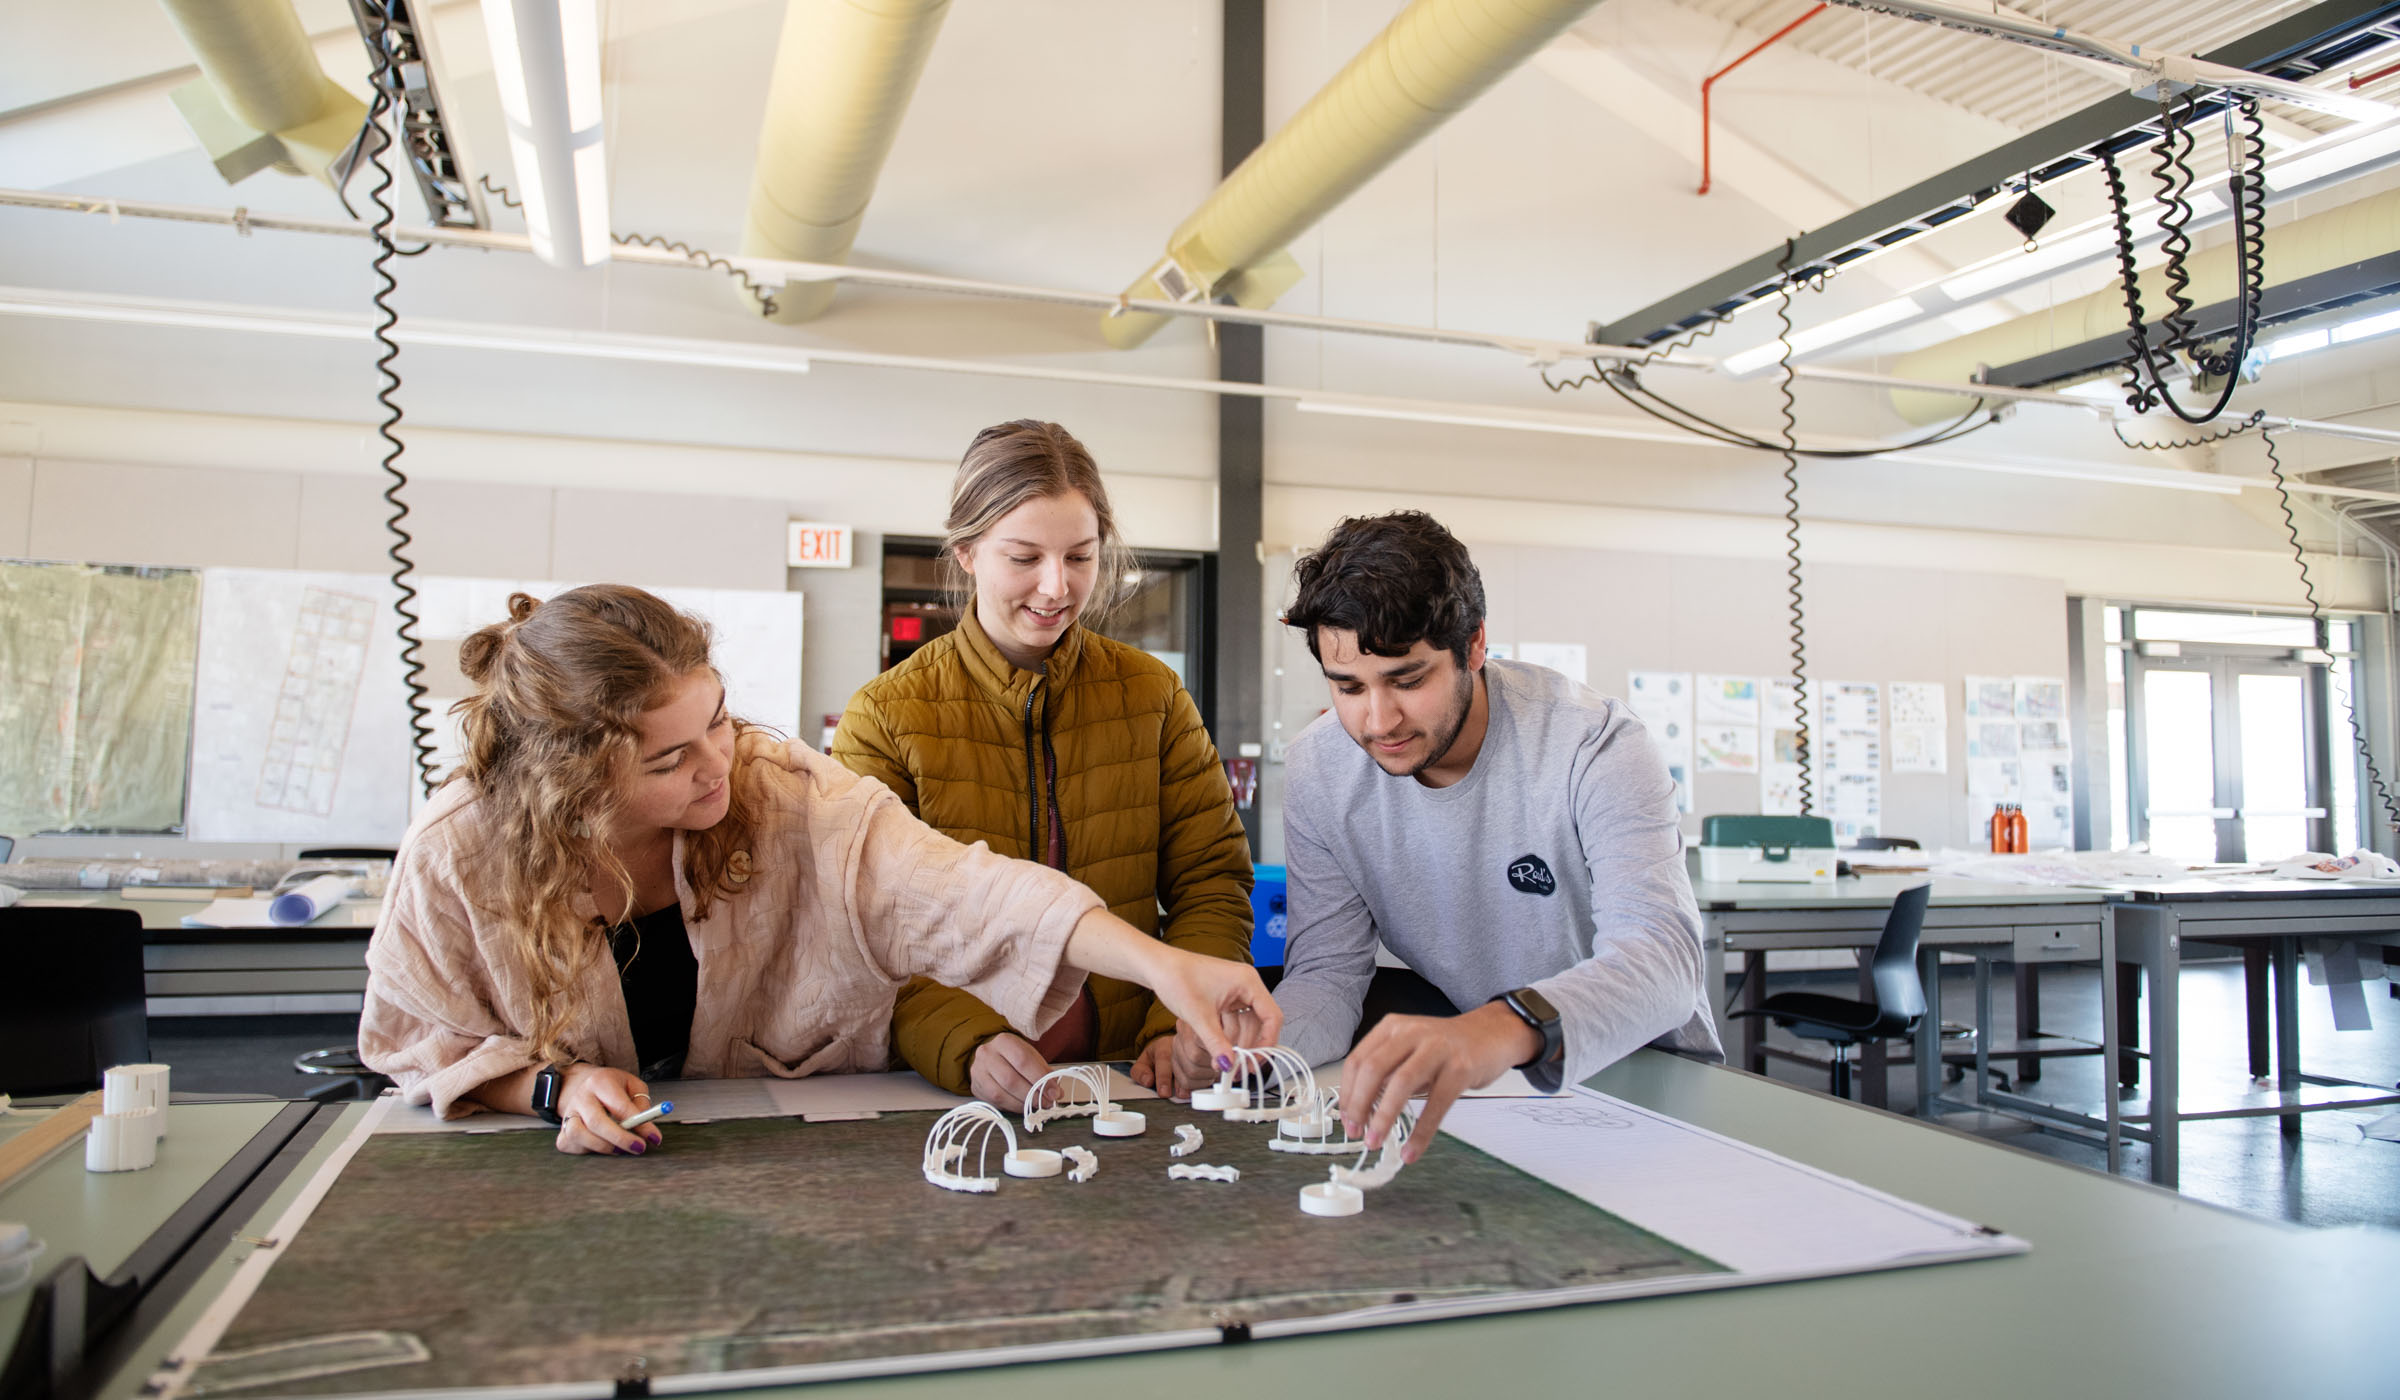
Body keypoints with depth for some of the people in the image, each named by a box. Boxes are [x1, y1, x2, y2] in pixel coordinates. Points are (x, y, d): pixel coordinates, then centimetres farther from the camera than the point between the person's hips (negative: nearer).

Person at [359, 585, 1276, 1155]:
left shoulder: (789, 796, -19)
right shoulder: (457, 856, -17)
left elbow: (957, 891, -30)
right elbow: (417, 1038, -1)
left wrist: (1160, 964, -42)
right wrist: (554, 1088, -20)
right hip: (574, 1178, 0)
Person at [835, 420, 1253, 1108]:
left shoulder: (1155, 695, 7)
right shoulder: (885, 716, -1)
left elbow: (1211, 882, 6)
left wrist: (1184, 1024, -12)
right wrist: (966, 1044, -24)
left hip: (1128, 1077, 2)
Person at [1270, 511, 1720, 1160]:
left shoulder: (1596, 747, -23)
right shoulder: (1318, 769, -10)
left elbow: (1661, 956, -37)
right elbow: (1328, 972, -7)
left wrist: (1511, 1027, -58)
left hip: (1644, 1081, -3)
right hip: (1475, 1083, 3)